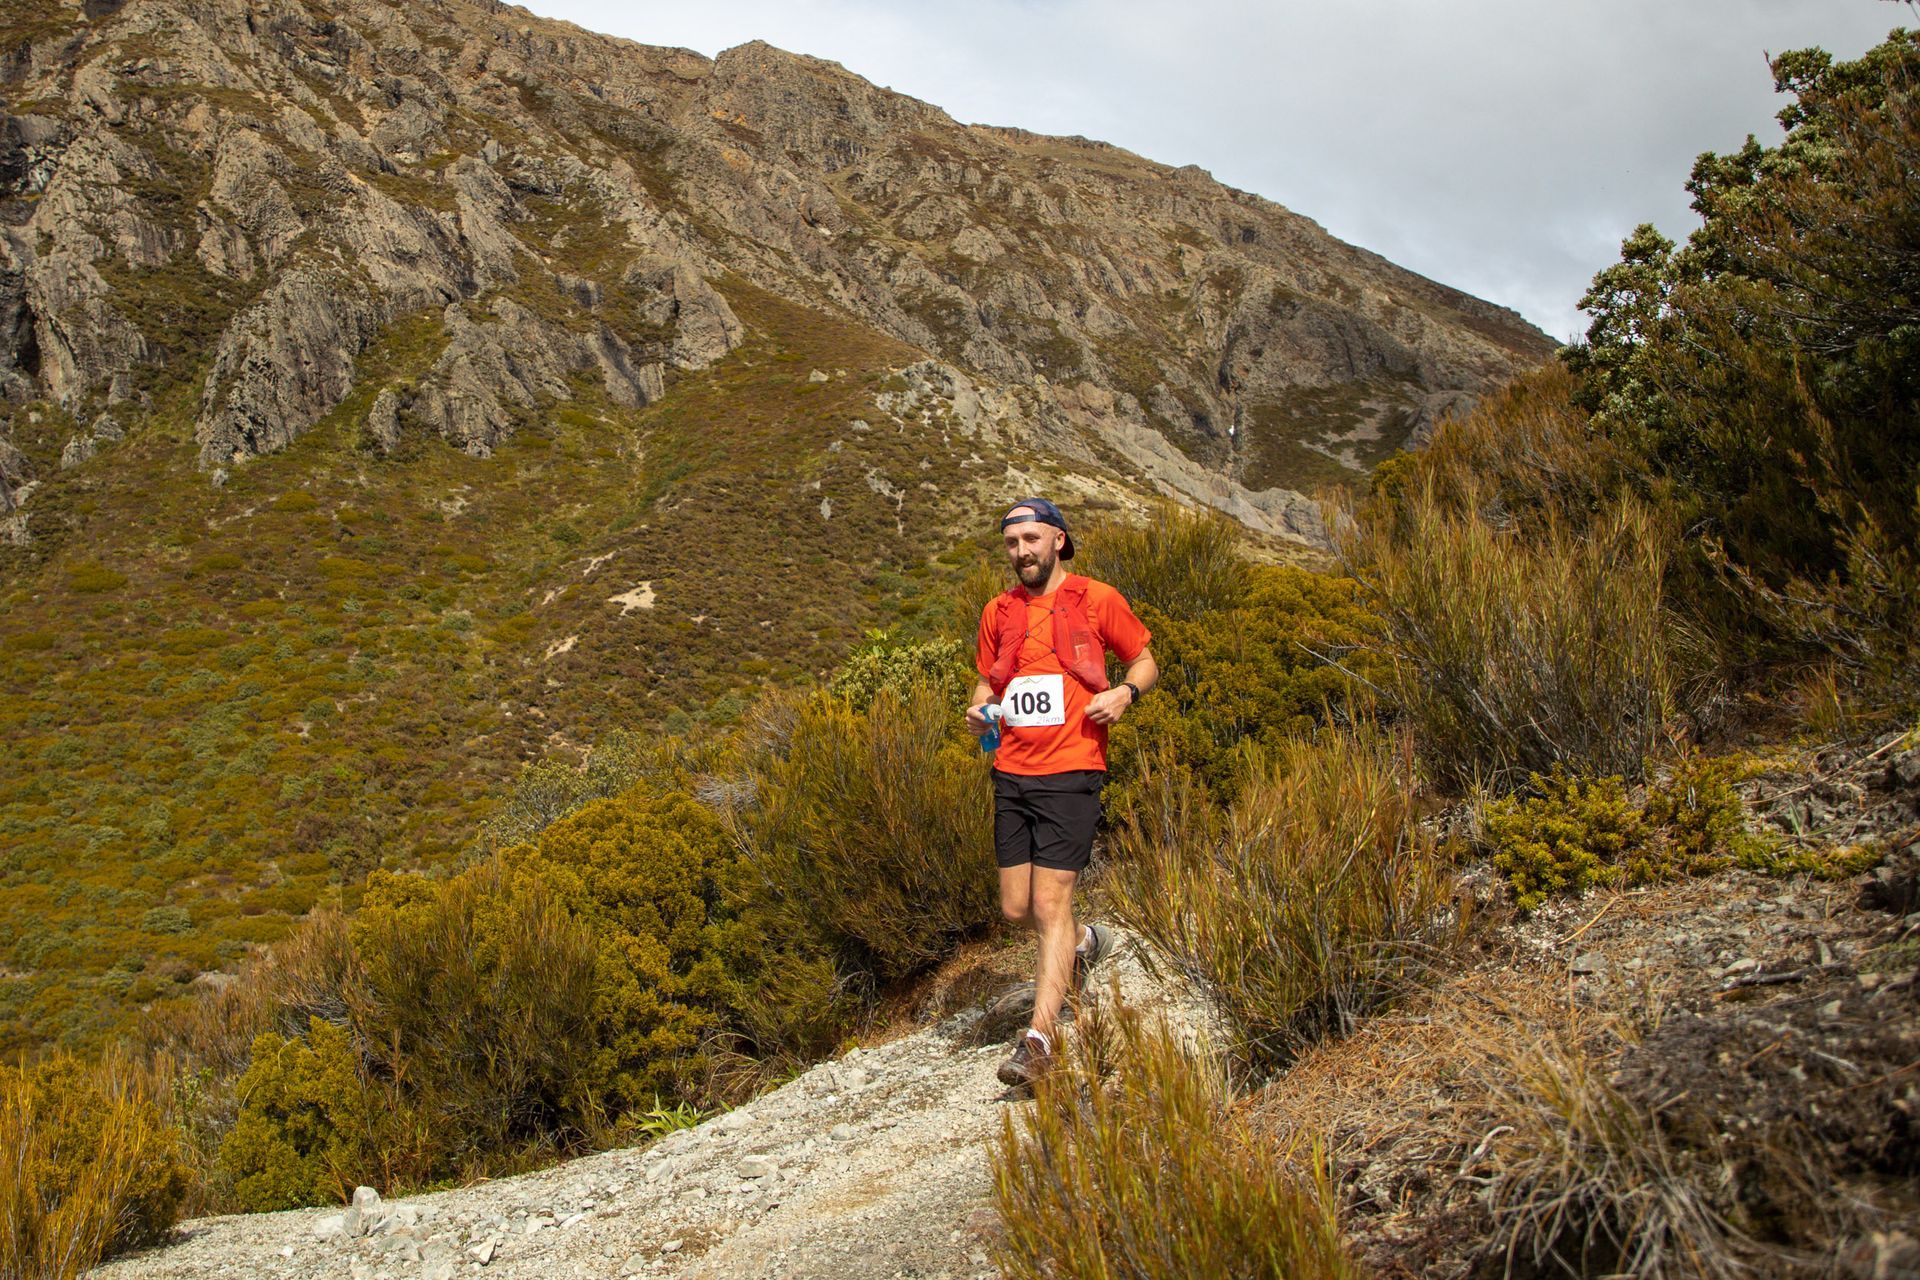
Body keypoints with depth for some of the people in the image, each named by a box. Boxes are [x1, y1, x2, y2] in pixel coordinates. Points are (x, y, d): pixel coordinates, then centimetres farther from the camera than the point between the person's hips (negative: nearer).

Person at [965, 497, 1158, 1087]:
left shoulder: (1097, 600, 0)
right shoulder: (998, 612, 12)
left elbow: (1145, 663, 10)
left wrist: (1124, 693, -12)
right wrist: (978, 709, 1)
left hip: (1070, 774, -5)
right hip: (1011, 774, 5)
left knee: (1050, 905, -10)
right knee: (1016, 908, 9)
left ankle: (1040, 1036, -4)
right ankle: (1086, 942, 39)